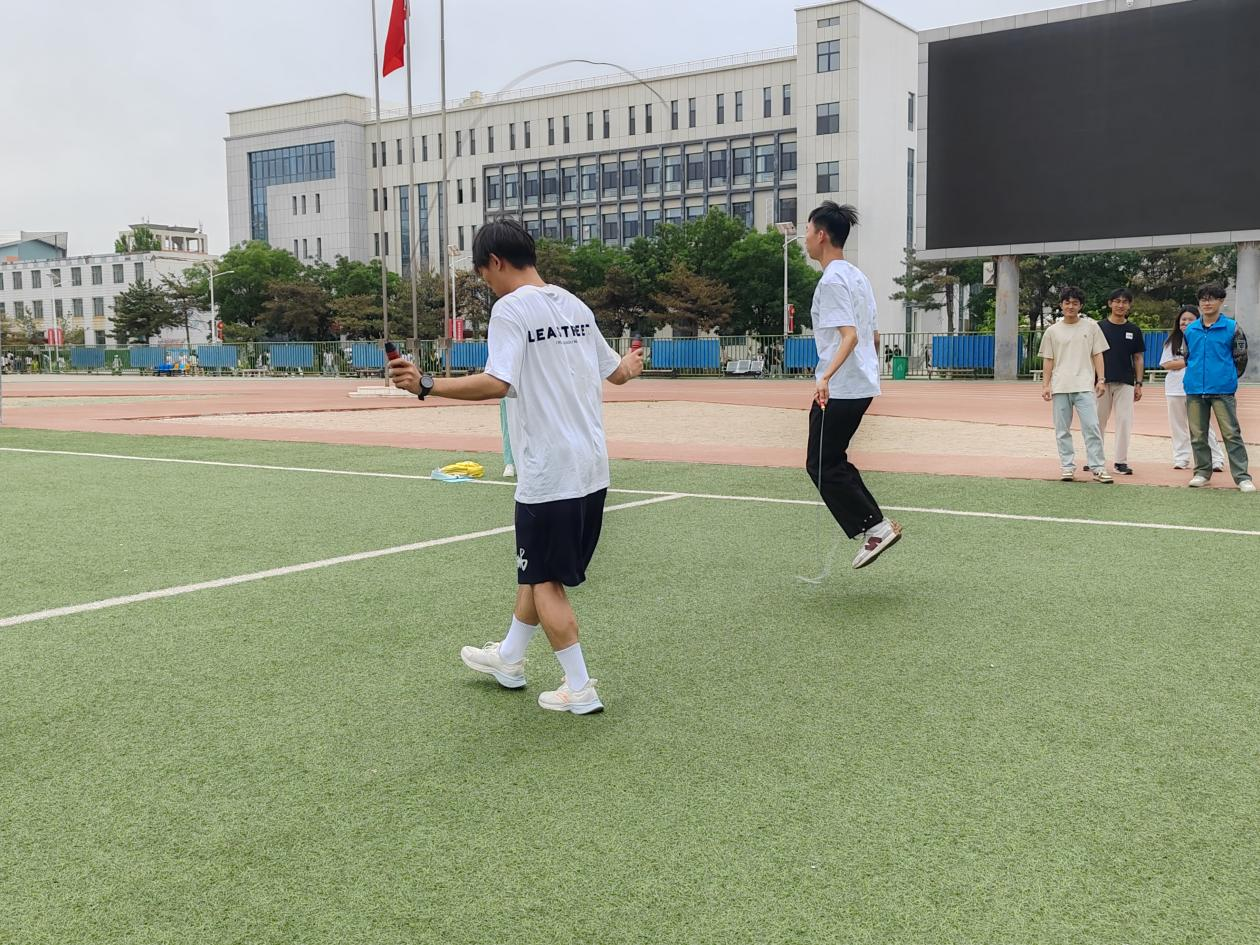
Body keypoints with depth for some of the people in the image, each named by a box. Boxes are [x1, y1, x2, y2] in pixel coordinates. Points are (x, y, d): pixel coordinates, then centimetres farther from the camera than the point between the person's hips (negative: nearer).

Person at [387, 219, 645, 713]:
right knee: (537, 570, 21)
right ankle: (508, 660, 36)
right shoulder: (574, 304, 11)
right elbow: (616, 372, 21)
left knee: (544, 581, 4)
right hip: (592, 468, 8)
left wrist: (426, 385, -25)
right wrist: (632, 366, 44)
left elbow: (496, 384, -26)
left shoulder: (511, 308, -12)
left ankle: (580, 691, 8)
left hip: (549, 473, -8)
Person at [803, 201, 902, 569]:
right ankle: (873, 526, 12)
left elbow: (850, 336, -25)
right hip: (863, 384, 10)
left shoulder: (832, 280, -14)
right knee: (832, 461, 16)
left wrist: (827, 376, -37)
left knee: (822, 465, -1)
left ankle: (876, 526, -2)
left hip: (838, 388, -9)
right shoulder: (857, 276, 14)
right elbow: (872, 335, 20)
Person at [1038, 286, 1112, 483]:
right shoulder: (1052, 331, 8)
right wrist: (1046, 385, 2)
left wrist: (1100, 380, -1)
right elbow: (1048, 360, 9)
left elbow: (1097, 355, 7)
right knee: (1062, 430, 4)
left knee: (1092, 427, -9)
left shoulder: (1091, 326, 7)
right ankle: (1067, 467, 11)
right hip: (1060, 387, 2)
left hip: (1085, 386, -1)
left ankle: (1098, 468, -7)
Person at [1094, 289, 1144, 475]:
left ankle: (1121, 461, 3)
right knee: (1099, 421, 4)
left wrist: (1139, 384, 4)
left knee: (1125, 421, -3)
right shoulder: (1100, 327, 3)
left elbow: (1138, 358, 10)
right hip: (1103, 381, -1)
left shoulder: (1134, 330, 8)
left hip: (1125, 383, 1)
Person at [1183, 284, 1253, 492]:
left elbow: (1241, 357, 4)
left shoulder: (1232, 328, -1)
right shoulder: (1190, 329, 8)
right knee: (1197, 435, 9)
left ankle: (1242, 477, -3)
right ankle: (1202, 472, 20)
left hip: (1222, 390, -4)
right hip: (1195, 390, 4)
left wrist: (1228, 378, 7)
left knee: (1231, 433, -6)